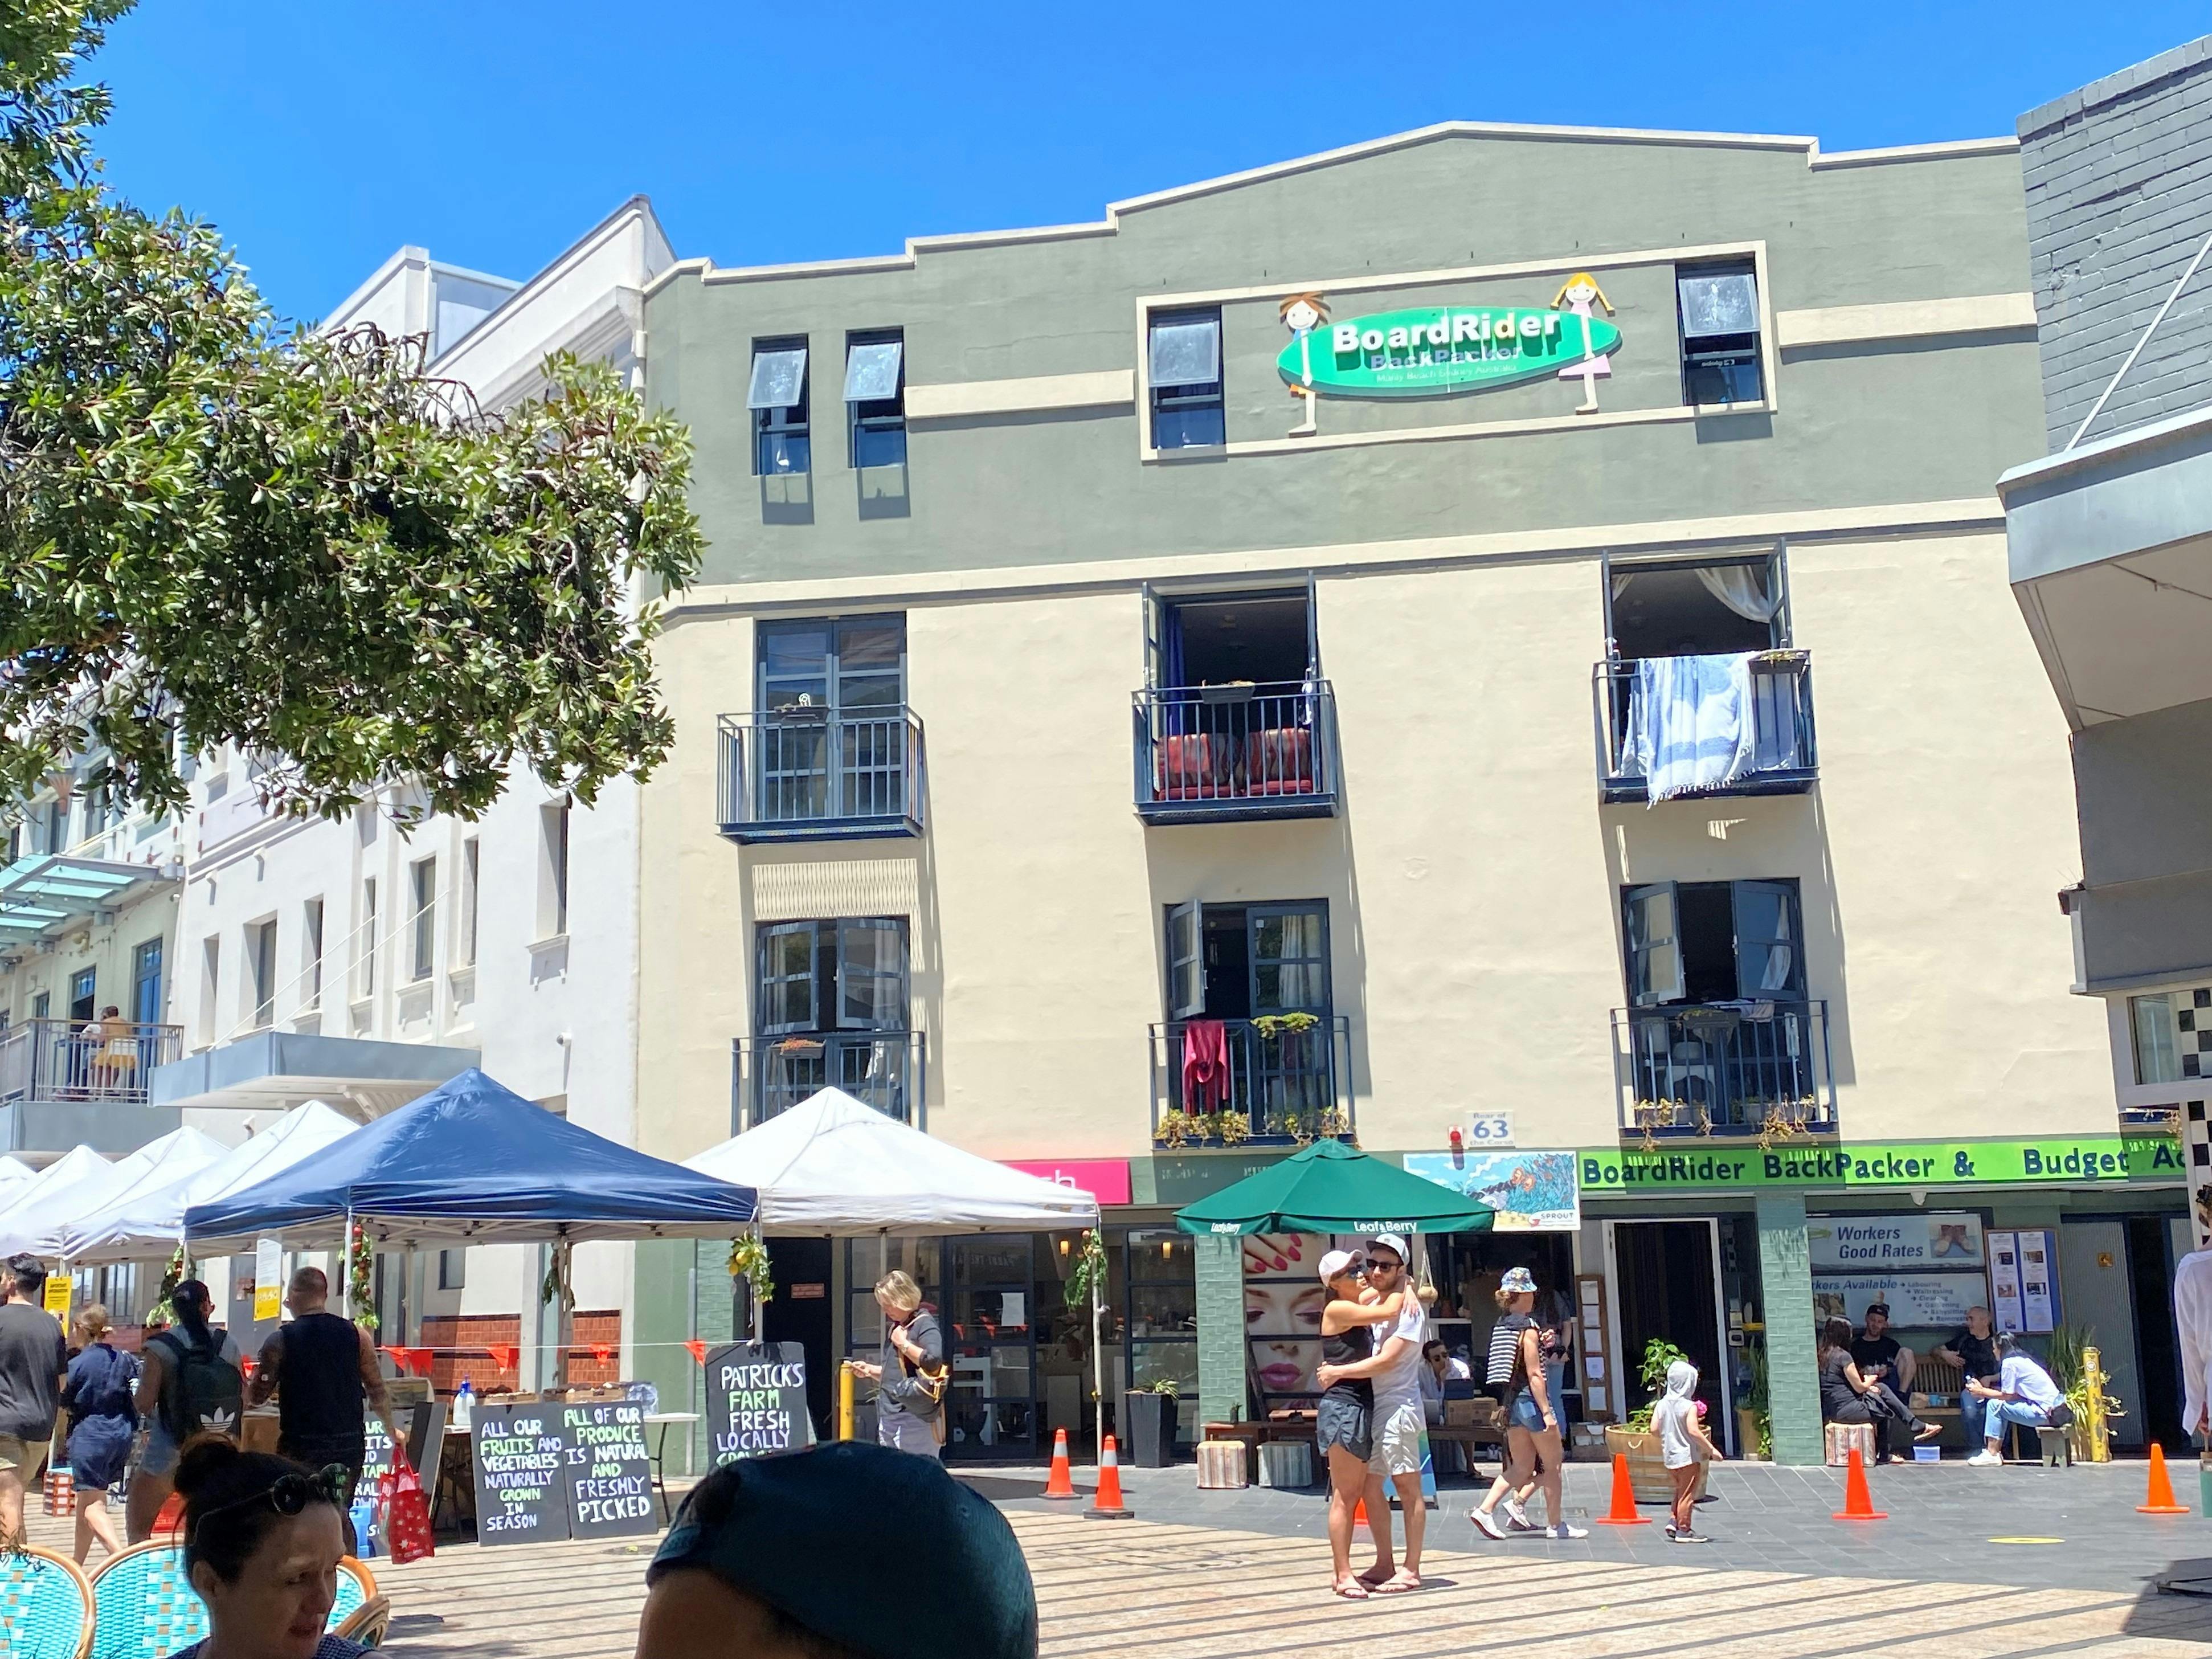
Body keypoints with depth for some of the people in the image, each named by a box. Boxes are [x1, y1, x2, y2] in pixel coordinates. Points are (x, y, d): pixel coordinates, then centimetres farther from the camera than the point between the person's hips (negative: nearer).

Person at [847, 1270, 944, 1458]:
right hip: (890, 1414, 9)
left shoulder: (924, 1324, -8)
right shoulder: (894, 1326, 18)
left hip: (915, 1416, -9)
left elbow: (933, 1361, -25)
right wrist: (870, 1370, 12)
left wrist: (903, 1344, -14)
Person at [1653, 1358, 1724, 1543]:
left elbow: (1654, 1428, 0)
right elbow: (1693, 1431, -26)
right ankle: (1684, 1531, 7)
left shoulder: (1662, 1404, 2)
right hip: (1687, 1457, -6)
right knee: (1688, 1494, 3)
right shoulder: (1689, 1406, -16)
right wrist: (1712, 1449, -19)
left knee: (1680, 1491, 23)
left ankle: (1674, 1521, 15)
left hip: (1669, 1456, 6)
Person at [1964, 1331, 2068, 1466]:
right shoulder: (2024, 1359, 18)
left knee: (1994, 1404, -4)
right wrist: (1985, 1389, 16)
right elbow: (2012, 1391, 17)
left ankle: (1992, 1455, -1)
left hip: (2044, 1413, -9)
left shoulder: (2009, 1362, -10)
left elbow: (2007, 1395, -7)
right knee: (2001, 1405, 16)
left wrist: (1981, 1391, 5)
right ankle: (1996, 1452, 16)